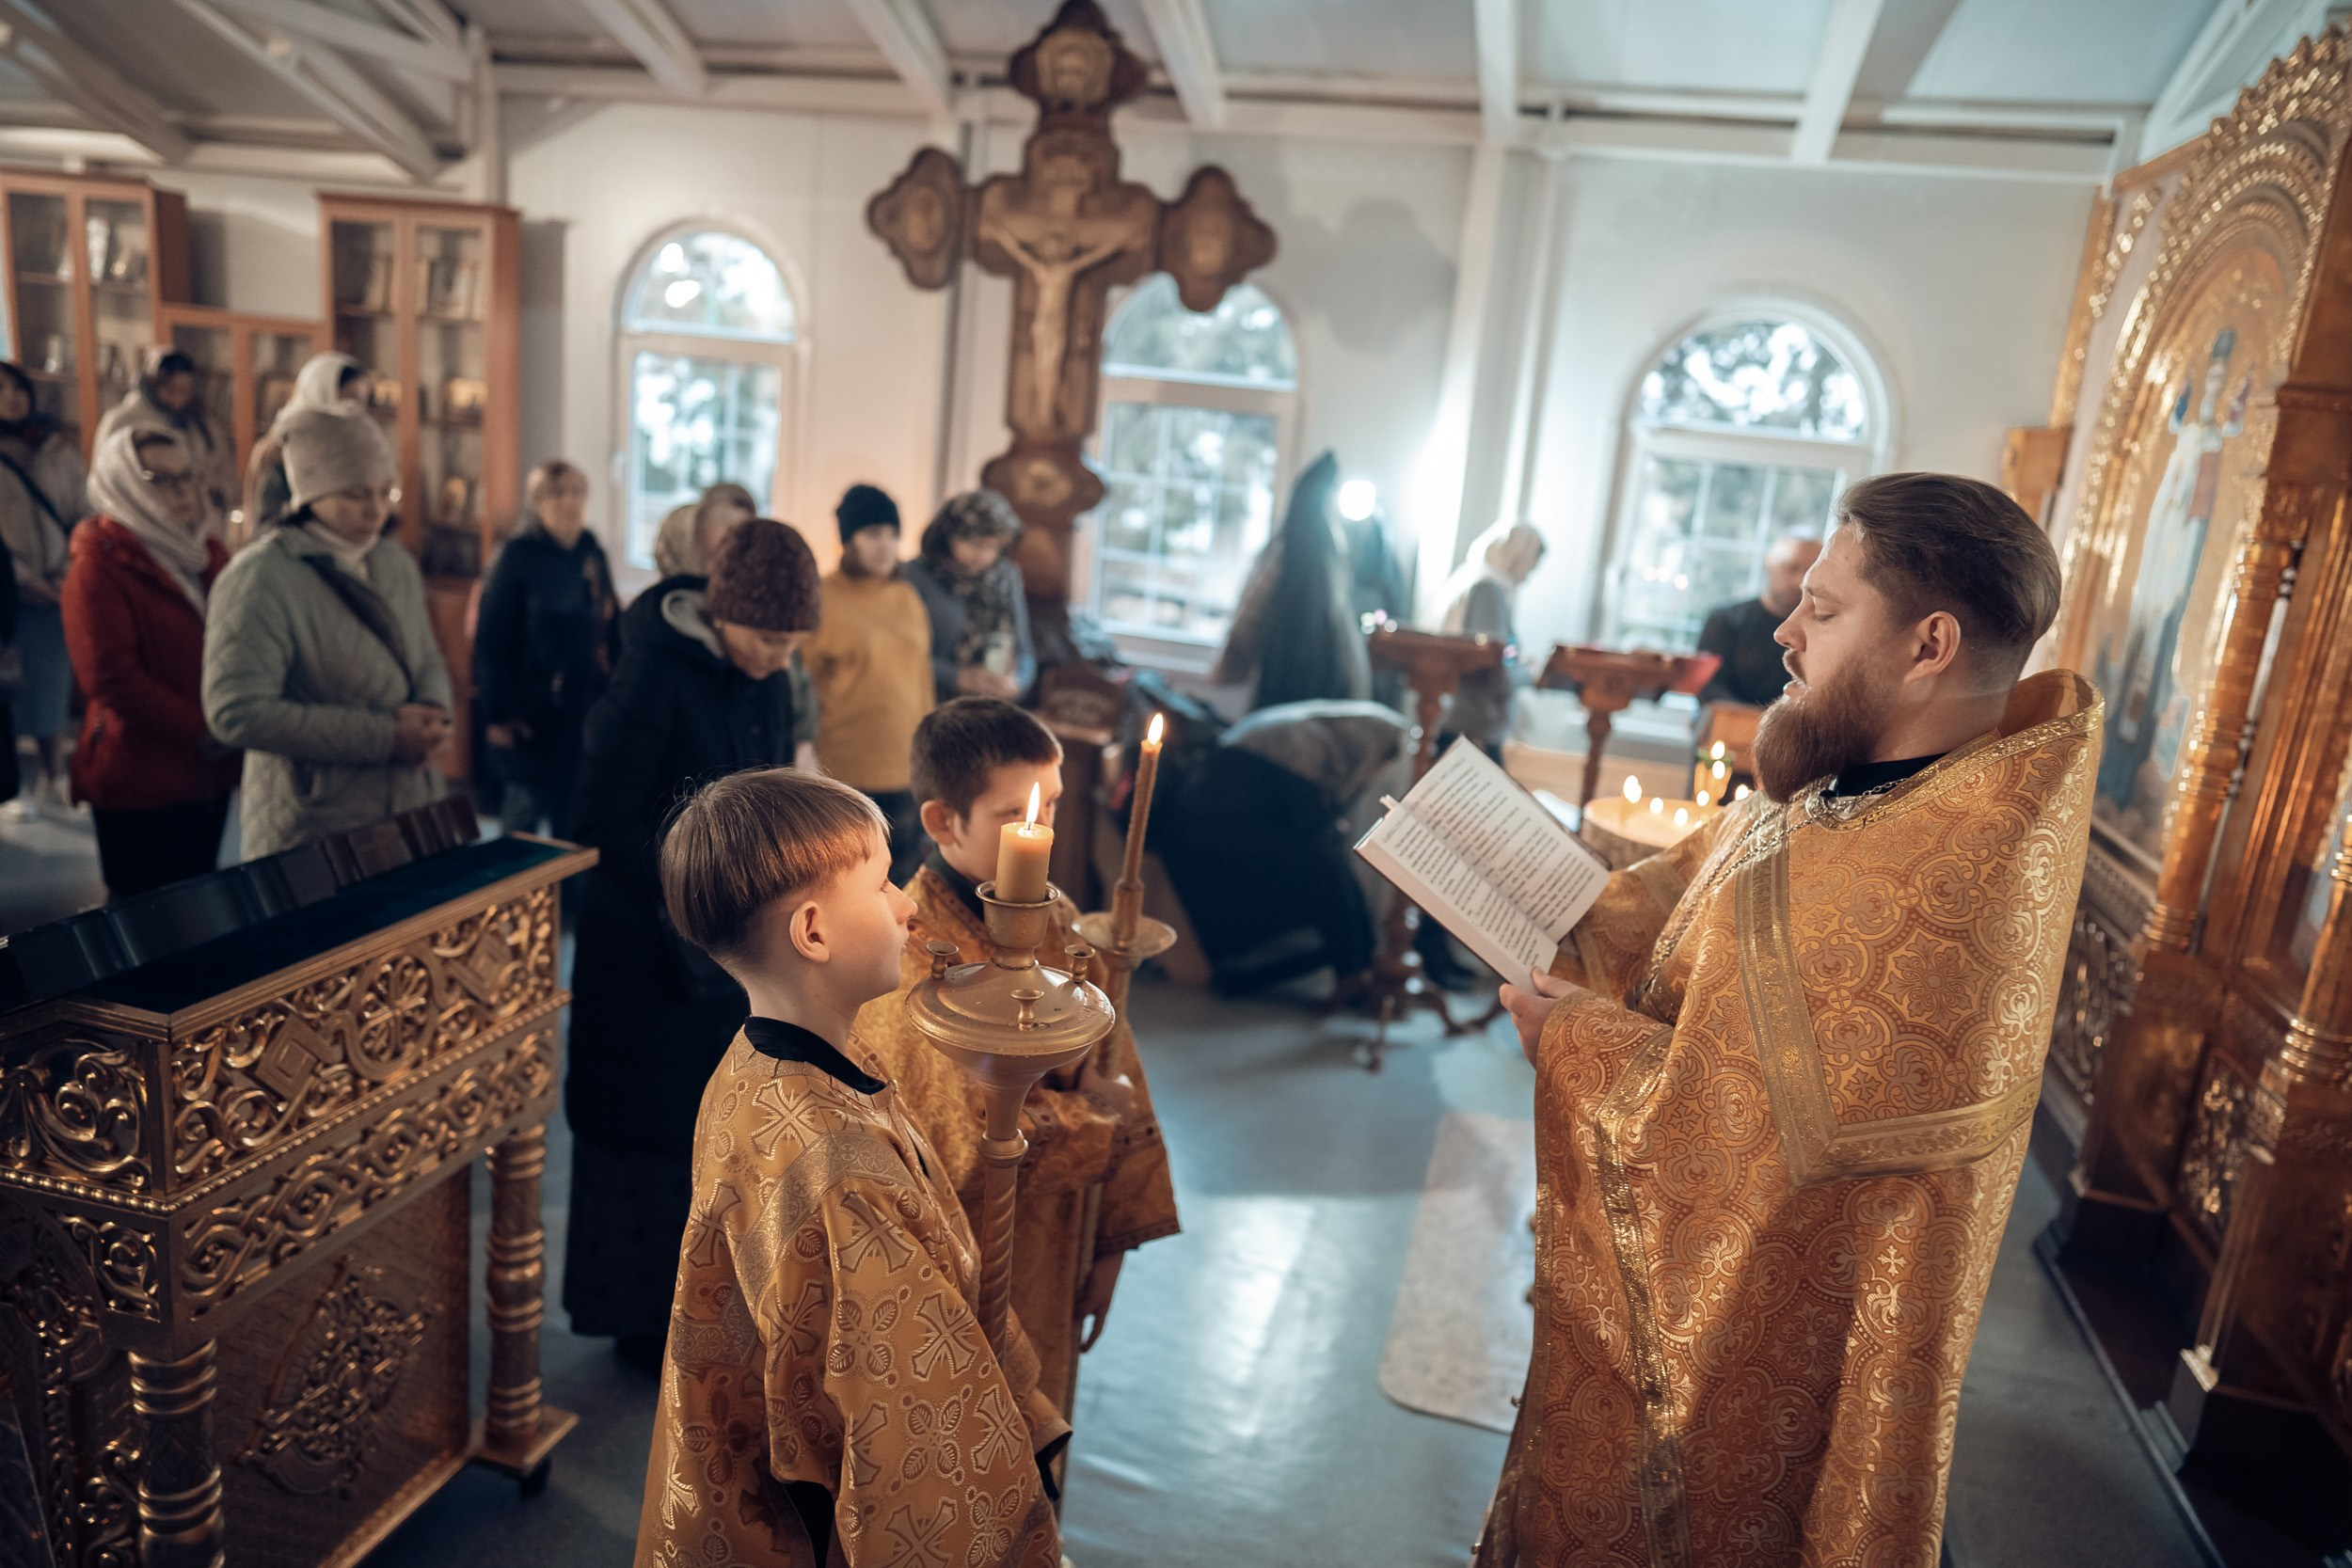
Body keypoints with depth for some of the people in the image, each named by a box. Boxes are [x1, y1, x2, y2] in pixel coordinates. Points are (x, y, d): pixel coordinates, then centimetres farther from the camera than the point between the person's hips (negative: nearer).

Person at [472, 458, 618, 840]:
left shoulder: (592, 554, 10)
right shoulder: (516, 555, -8)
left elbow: (611, 627, 15)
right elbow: (490, 639, -11)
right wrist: (497, 713, -14)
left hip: (585, 707, 5)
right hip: (531, 712, -5)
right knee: (525, 808, 1)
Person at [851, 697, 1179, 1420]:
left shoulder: (1054, 921, -3)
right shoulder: (913, 955, -24)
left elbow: (1113, 1075, 5)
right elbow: (960, 1147, -27)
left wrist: (1108, 1243, 8)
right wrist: (1090, 1120, -14)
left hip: (1052, 1262, 6)